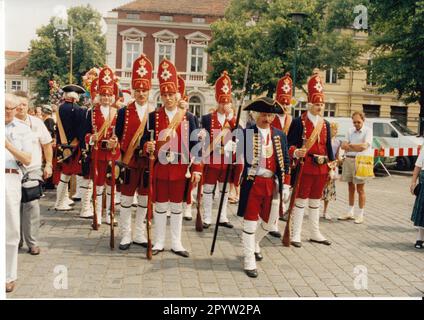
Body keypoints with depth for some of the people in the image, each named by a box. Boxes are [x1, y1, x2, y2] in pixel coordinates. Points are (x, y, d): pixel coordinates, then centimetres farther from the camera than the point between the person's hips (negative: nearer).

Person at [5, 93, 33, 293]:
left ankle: (9, 276, 13)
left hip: (11, 179, 0)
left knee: (11, 230, 3)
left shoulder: (22, 129, 12)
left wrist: (9, 146, -9)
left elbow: (27, 160, 5)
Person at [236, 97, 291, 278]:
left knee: (269, 221, 16)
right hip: (252, 182, -4)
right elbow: (238, 157, -2)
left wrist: (285, 185, 5)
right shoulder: (246, 133, -5)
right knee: (250, 221, 1)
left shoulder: (280, 136, 6)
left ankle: (253, 244, 43)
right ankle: (249, 261, 11)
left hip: (272, 183, 4)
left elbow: (285, 162, 9)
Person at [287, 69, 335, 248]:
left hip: (321, 168, 6)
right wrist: (295, 152, -30)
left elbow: (328, 146, 15)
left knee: (315, 201, 15)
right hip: (305, 167, -6)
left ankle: (315, 233, 25)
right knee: (301, 200, 0)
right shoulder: (299, 122, -7)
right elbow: (290, 144, -9)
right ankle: (296, 235, 8)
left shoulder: (325, 124, 12)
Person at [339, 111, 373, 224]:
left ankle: (361, 215, 7)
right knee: (351, 187, 13)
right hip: (348, 160, 5)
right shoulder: (350, 131, 13)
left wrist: (350, 145, -6)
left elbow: (364, 146, -16)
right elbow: (343, 145, 3)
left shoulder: (368, 131, -3)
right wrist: (357, 147, -12)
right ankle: (350, 213, 22)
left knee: (360, 189, 0)